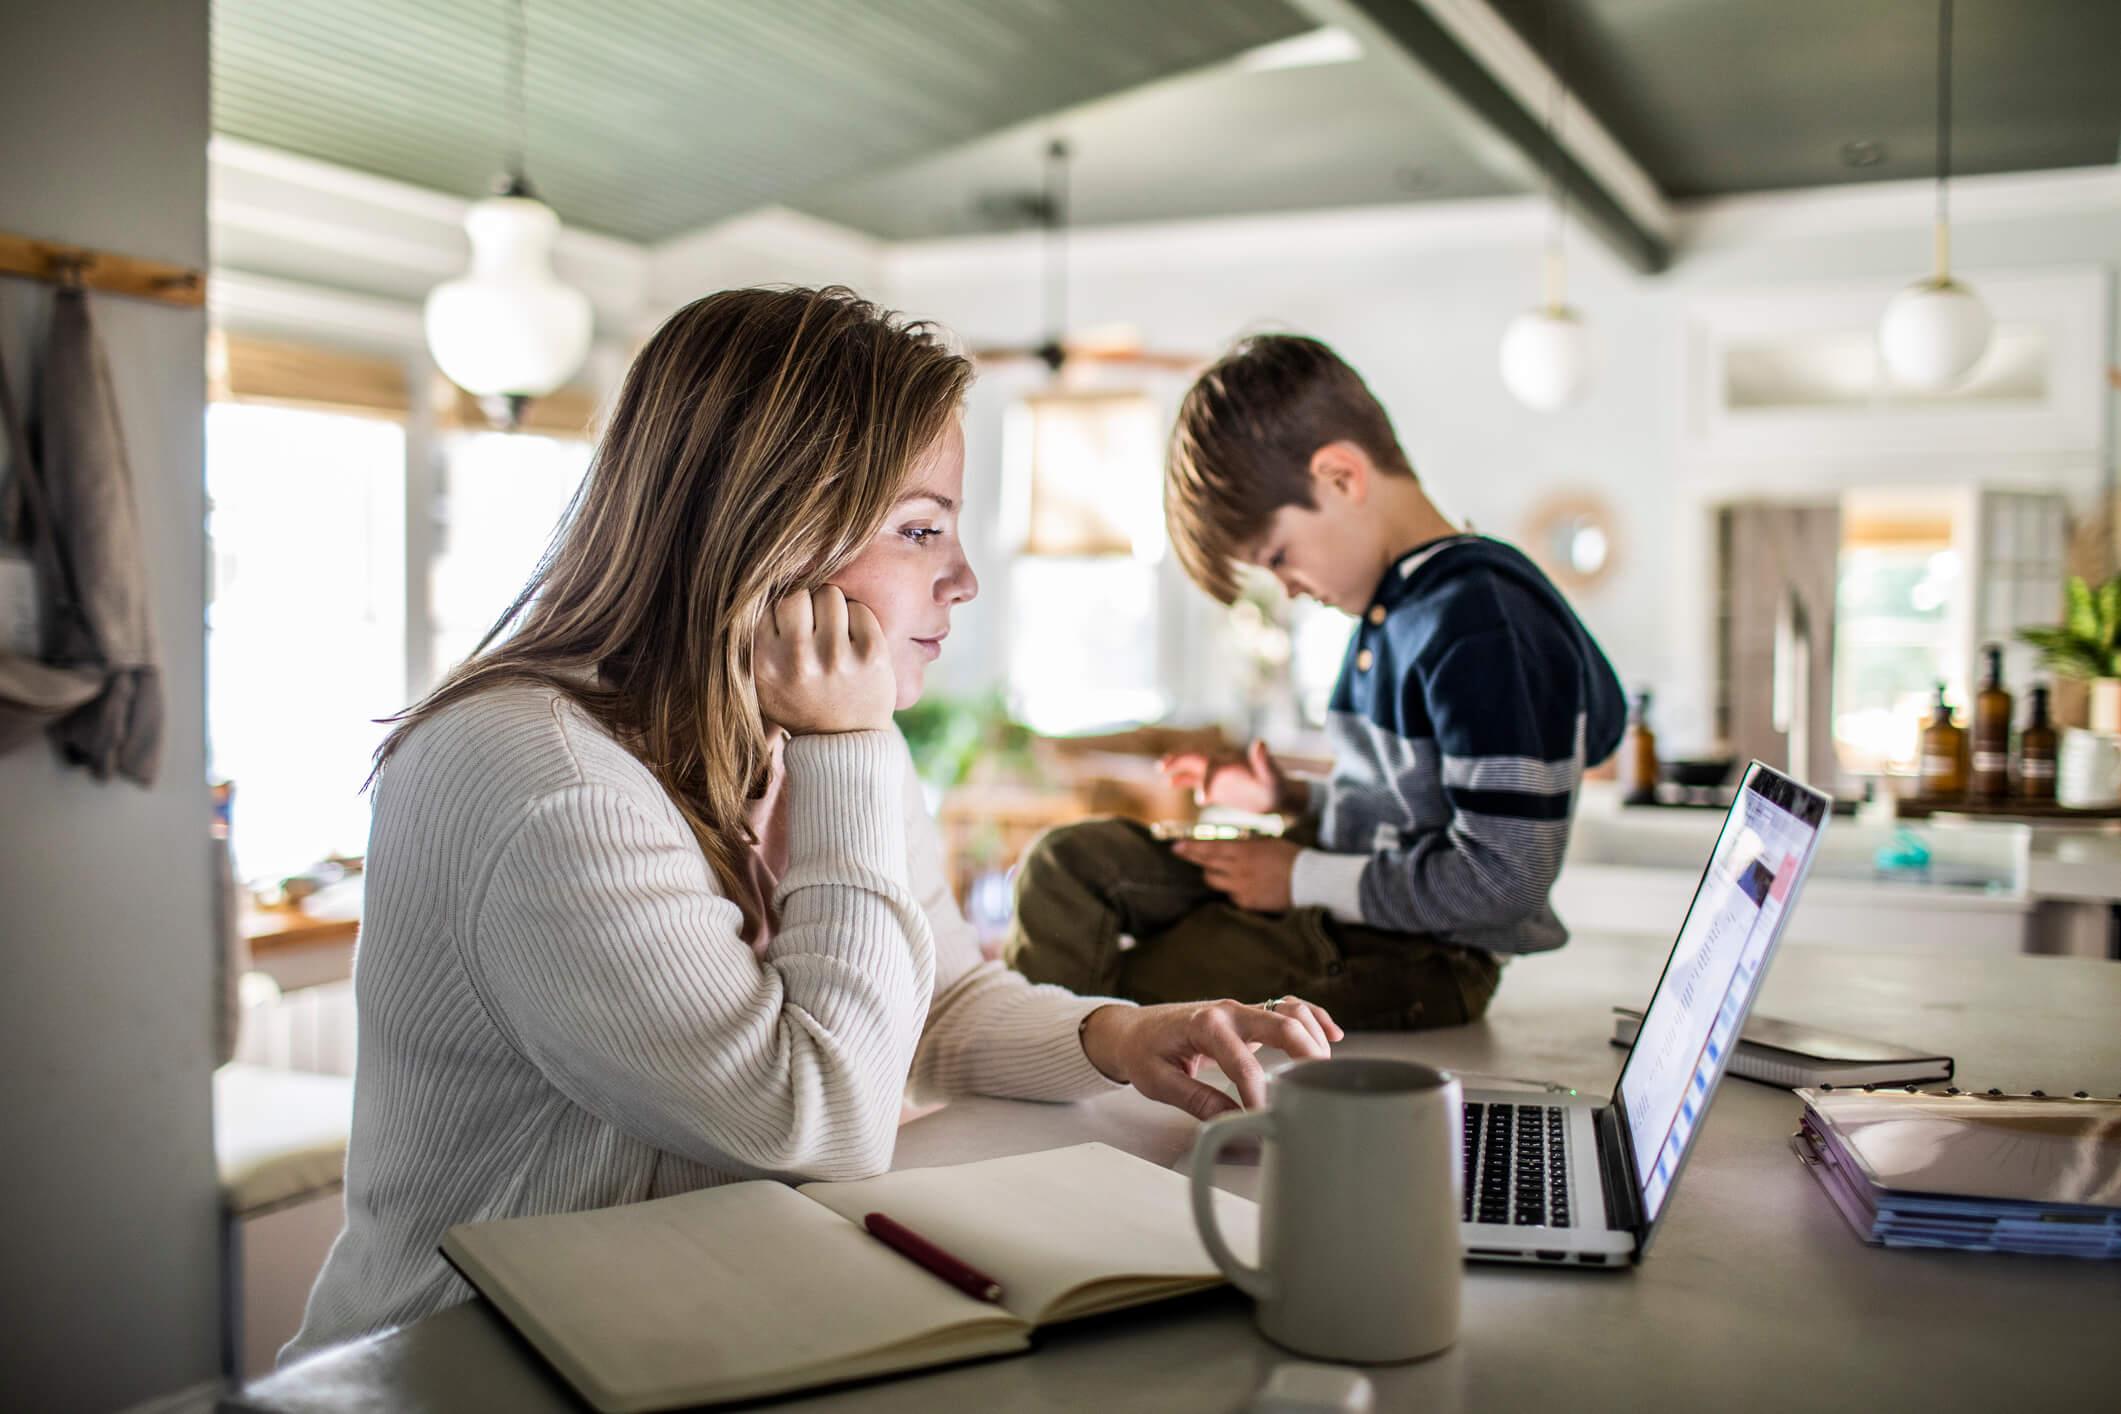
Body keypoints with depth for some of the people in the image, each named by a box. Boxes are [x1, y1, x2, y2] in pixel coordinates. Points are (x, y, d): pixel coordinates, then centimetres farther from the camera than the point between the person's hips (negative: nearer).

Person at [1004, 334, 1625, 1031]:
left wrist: (1305, 878, -17)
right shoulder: (1395, 602, 8)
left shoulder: (1481, 622, -23)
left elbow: (1503, 877, -25)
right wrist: (1295, 799, 10)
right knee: (1069, 862, 0)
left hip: (1416, 958, -9)